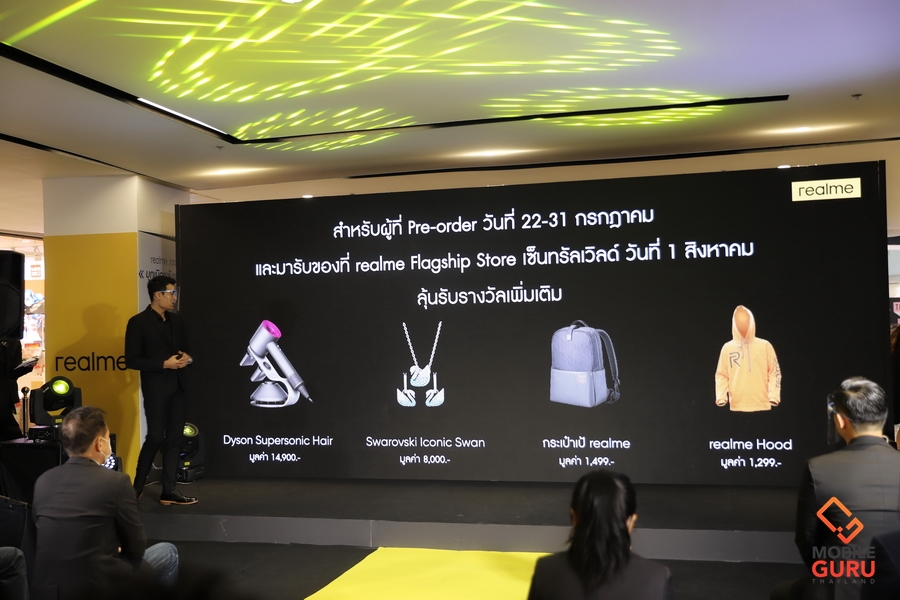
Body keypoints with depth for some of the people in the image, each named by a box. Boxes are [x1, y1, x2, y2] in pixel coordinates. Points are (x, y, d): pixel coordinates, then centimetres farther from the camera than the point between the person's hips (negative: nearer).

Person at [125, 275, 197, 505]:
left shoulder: (176, 320, 11)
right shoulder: (138, 322, -8)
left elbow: (187, 348, 21)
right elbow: (132, 360, -11)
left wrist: (186, 358, -3)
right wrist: (164, 364, -18)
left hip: (178, 387, 6)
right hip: (156, 388, -6)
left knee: (174, 438, 6)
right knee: (155, 437, -5)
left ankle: (169, 491, 11)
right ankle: (137, 488, 13)